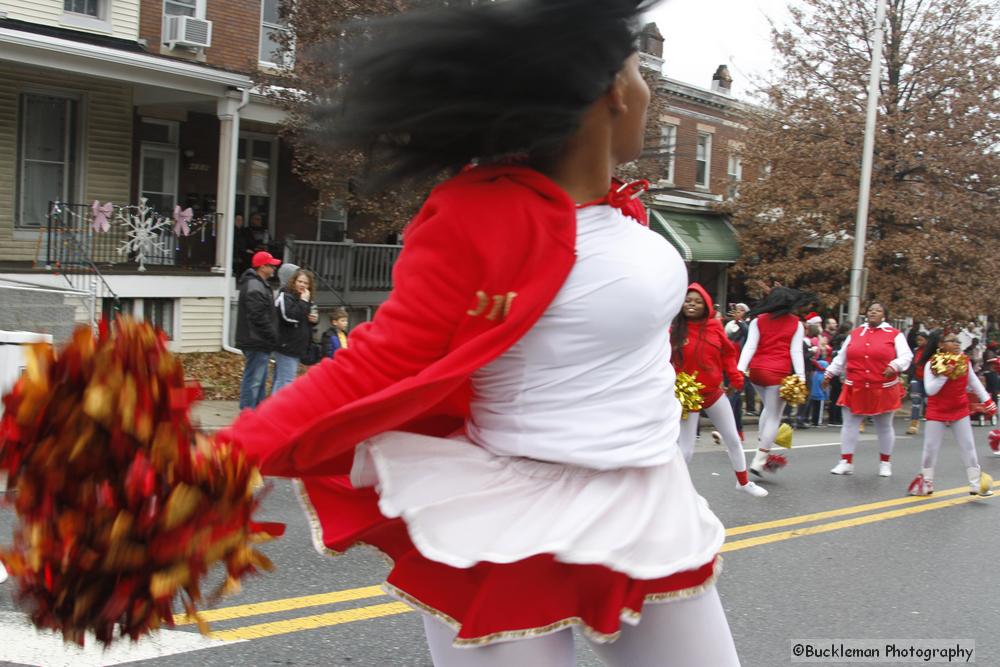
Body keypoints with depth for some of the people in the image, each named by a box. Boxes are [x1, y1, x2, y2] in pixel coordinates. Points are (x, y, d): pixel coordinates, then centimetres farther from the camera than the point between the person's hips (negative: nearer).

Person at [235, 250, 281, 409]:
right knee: (253, 379, -8)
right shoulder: (254, 287, -16)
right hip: (257, 343, -11)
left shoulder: (259, 285, 19)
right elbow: (259, 317, -22)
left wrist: (272, 338, 17)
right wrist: (273, 337, -16)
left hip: (259, 342, 11)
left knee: (260, 379, 18)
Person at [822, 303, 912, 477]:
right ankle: (846, 462, 6)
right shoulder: (855, 333, 10)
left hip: (883, 390, -2)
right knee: (849, 424, 0)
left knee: (884, 426, 10)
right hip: (855, 389, 2)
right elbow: (841, 358, 14)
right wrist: (829, 374, 13)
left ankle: (885, 463, 24)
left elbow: (906, 356, -7)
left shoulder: (894, 335, 0)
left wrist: (895, 366, -25)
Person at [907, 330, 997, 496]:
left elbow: (974, 382, 12)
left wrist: (987, 400, 14)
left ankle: (976, 484, 10)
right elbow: (930, 390, -24)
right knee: (931, 447, 1)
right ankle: (926, 482, 16)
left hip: (960, 410, 3)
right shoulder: (931, 364, -17)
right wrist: (945, 374, -31)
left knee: (968, 446, 3)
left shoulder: (965, 361, -3)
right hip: (937, 412, -3)